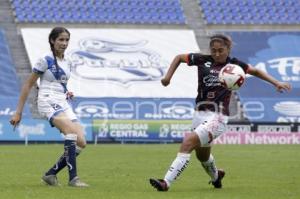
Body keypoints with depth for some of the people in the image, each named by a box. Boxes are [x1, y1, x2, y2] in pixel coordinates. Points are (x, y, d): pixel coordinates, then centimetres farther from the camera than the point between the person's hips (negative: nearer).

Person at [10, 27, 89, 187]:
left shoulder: (67, 63, 16)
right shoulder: (45, 61, -4)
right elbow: (27, 86, -2)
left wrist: (67, 94, 6)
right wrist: (18, 113, -5)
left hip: (63, 104, 8)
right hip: (48, 102, -8)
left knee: (81, 142, -6)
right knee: (72, 132, -31)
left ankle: (51, 174, 6)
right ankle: (73, 178, -32)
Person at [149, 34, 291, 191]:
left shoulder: (234, 65, 0)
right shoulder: (203, 60, 3)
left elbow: (255, 71, 16)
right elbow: (179, 57, 17)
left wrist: (276, 83, 8)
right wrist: (168, 76, 5)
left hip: (217, 117, -5)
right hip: (200, 114, 5)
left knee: (188, 142, -24)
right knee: (202, 156, 22)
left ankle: (166, 183, -27)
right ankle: (216, 176, 56)